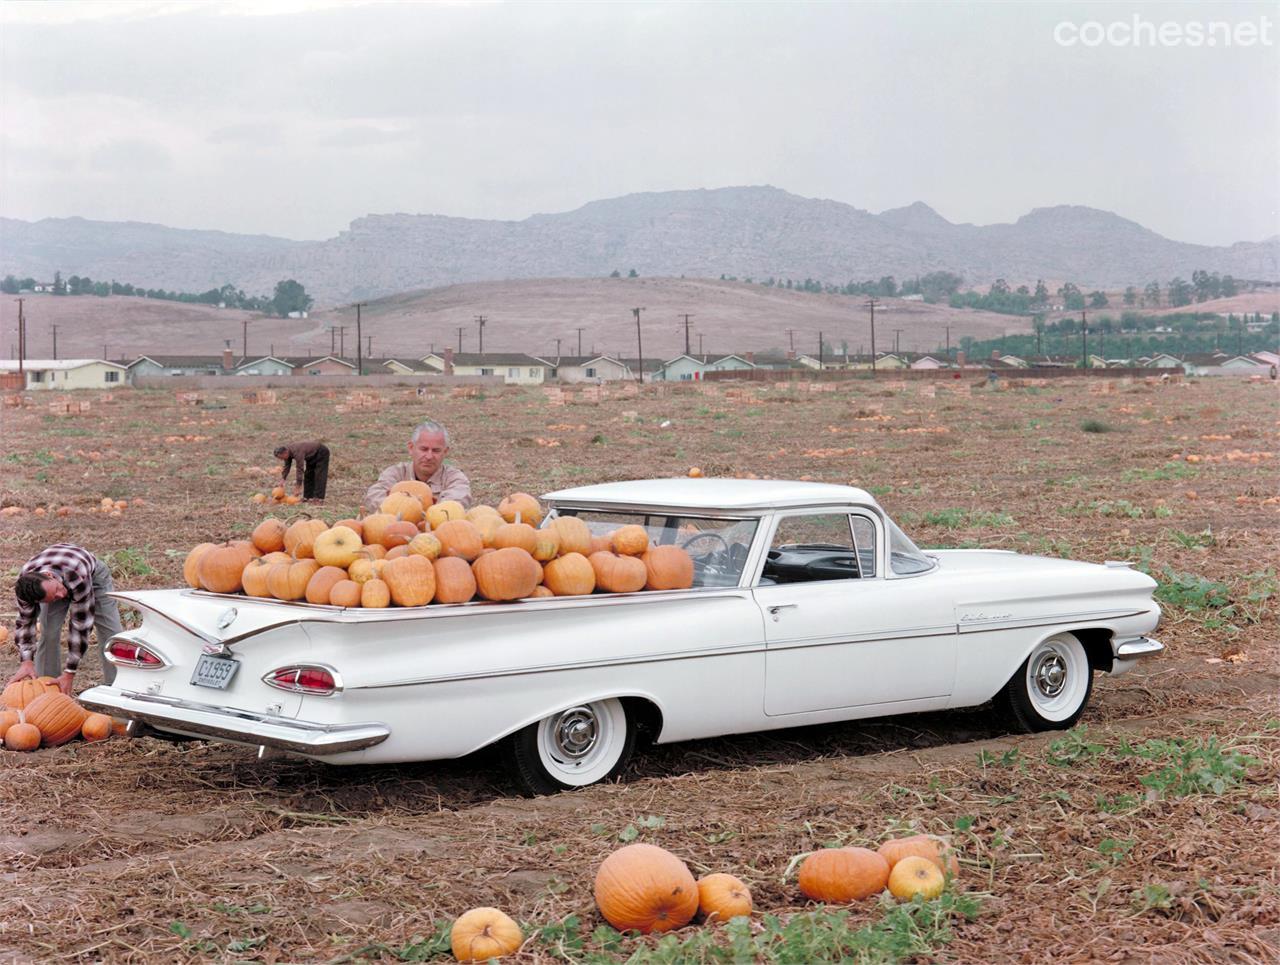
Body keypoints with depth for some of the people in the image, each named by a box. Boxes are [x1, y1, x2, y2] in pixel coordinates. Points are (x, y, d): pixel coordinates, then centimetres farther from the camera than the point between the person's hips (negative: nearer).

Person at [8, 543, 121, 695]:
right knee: (48, 634, -13)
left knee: (110, 632, -12)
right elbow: (25, 622, -19)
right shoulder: (26, 583, -35)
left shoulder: (77, 577, -47)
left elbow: (81, 626, -40)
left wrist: (69, 674, -38)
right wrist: (26, 661, -31)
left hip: (93, 573, -2)